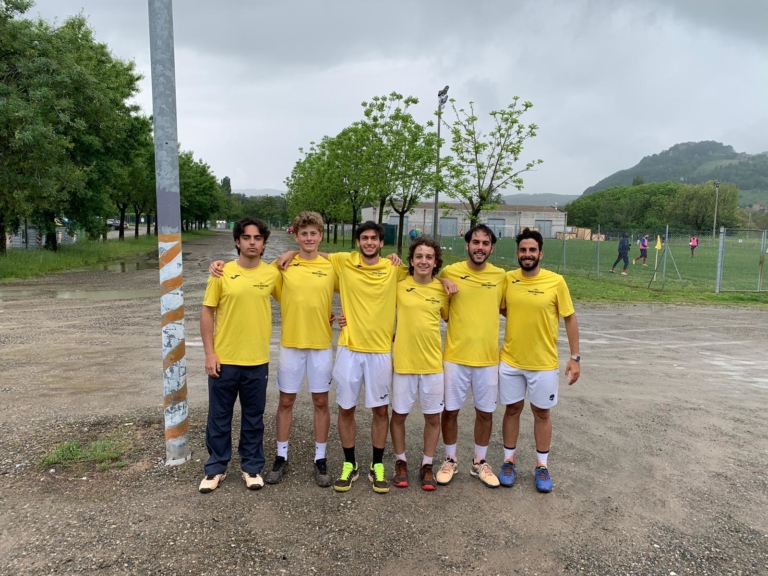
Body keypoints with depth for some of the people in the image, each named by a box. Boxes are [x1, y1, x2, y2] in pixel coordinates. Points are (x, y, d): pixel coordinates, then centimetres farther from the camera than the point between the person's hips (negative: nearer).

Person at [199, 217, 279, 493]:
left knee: (254, 418, 13)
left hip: (257, 361, 1)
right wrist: (209, 352, -7)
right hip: (224, 360, -1)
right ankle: (216, 468, 28)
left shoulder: (273, 274, 0)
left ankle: (252, 467, 29)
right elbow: (207, 313, -2)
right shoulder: (222, 273, -4)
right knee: (219, 417, 11)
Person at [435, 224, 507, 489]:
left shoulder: (500, 276, 0)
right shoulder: (449, 272, -6)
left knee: (485, 412, 12)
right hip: (455, 356, -2)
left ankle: (479, 463, 31)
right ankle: (450, 460, 29)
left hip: (488, 357, 2)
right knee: (450, 410, 8)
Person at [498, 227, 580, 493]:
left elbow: (570, 319, -4)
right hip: (510, 361, 2)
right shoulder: (508, 279, -4)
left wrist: (575, 356, -6)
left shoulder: (556, 281, -10)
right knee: (512, 409, 14)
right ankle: (509, 461, 30)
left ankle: (542, 466, 28)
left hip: (544, 363, -2)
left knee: (542, 413, 12)